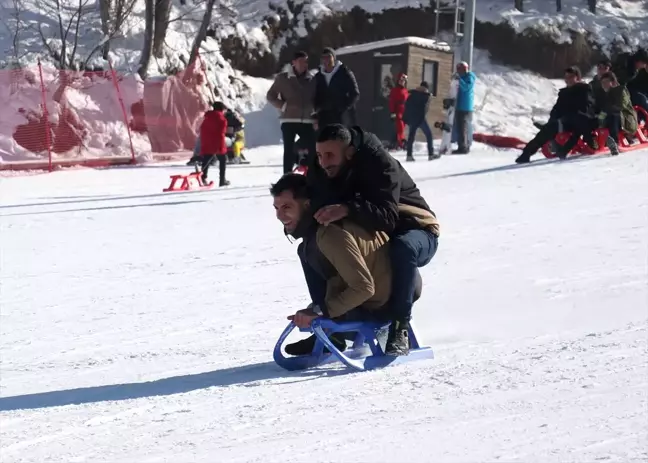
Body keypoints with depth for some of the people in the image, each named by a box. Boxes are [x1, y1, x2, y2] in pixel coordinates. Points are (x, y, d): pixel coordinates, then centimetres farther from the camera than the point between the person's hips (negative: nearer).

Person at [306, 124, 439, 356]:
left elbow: (387, 218, -41)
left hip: (415, 233, -6)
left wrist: (347, 210, -55)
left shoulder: (381, 164, -29)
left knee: (403, 248, -41)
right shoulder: (320, 172, -9)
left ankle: (399, 330, -31)